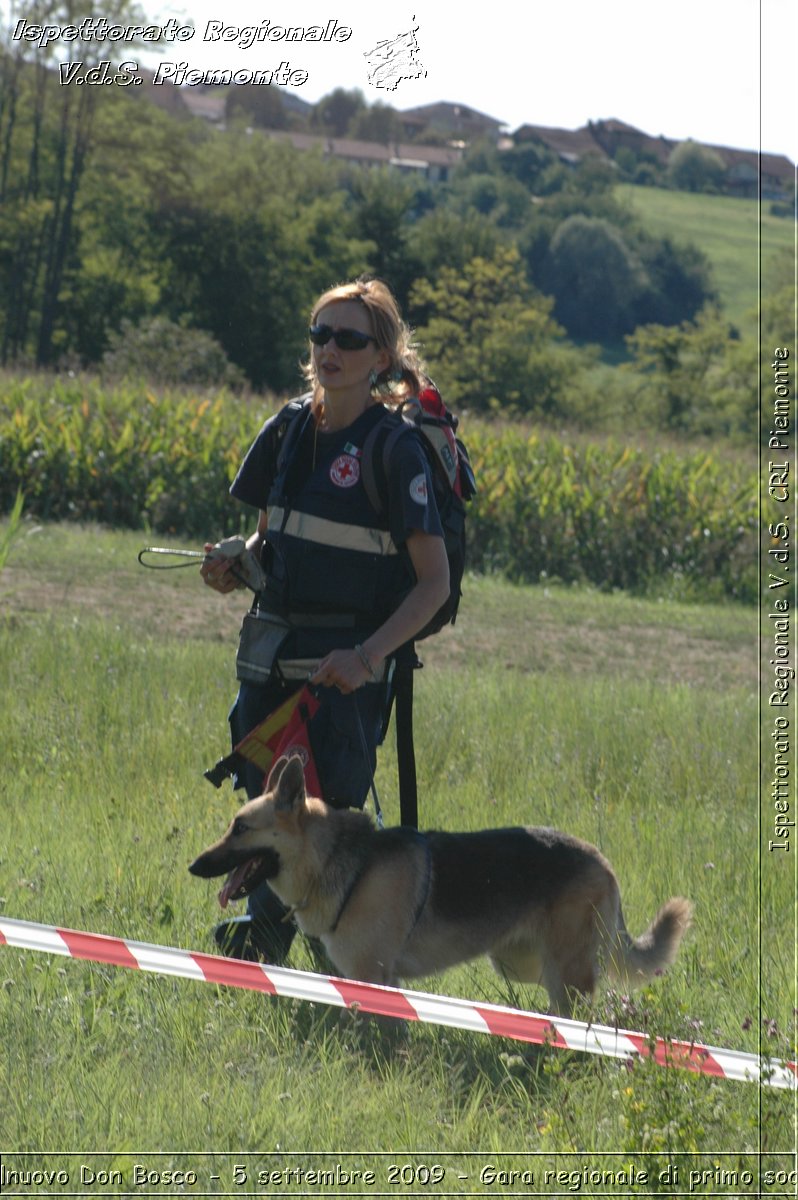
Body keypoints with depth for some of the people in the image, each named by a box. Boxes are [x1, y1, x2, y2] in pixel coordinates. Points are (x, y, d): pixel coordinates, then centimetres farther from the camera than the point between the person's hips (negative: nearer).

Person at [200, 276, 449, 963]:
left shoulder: (396, 450, -9)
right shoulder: (288, 431, 8)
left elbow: (435, 582, -10)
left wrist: (369, 655, -22)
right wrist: (236, 566, -2)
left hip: (346, 667, -6)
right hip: (273, 649, 6)